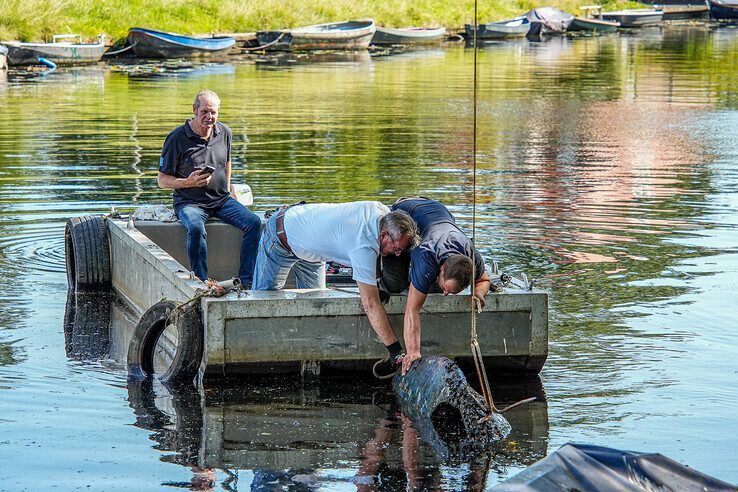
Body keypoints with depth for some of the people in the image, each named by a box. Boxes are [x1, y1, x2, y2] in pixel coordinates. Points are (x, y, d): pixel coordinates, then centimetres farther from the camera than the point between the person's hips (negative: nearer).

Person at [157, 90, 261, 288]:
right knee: (196, 228, -37)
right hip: (190, 202, -5)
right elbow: (162, 180, -5)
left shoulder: (224, 133, 5)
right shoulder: (177, 138, -10)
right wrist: (189, 182, -21)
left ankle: (246, 282, -15)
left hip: (222, 199, 5)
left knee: (254, 222, -18)